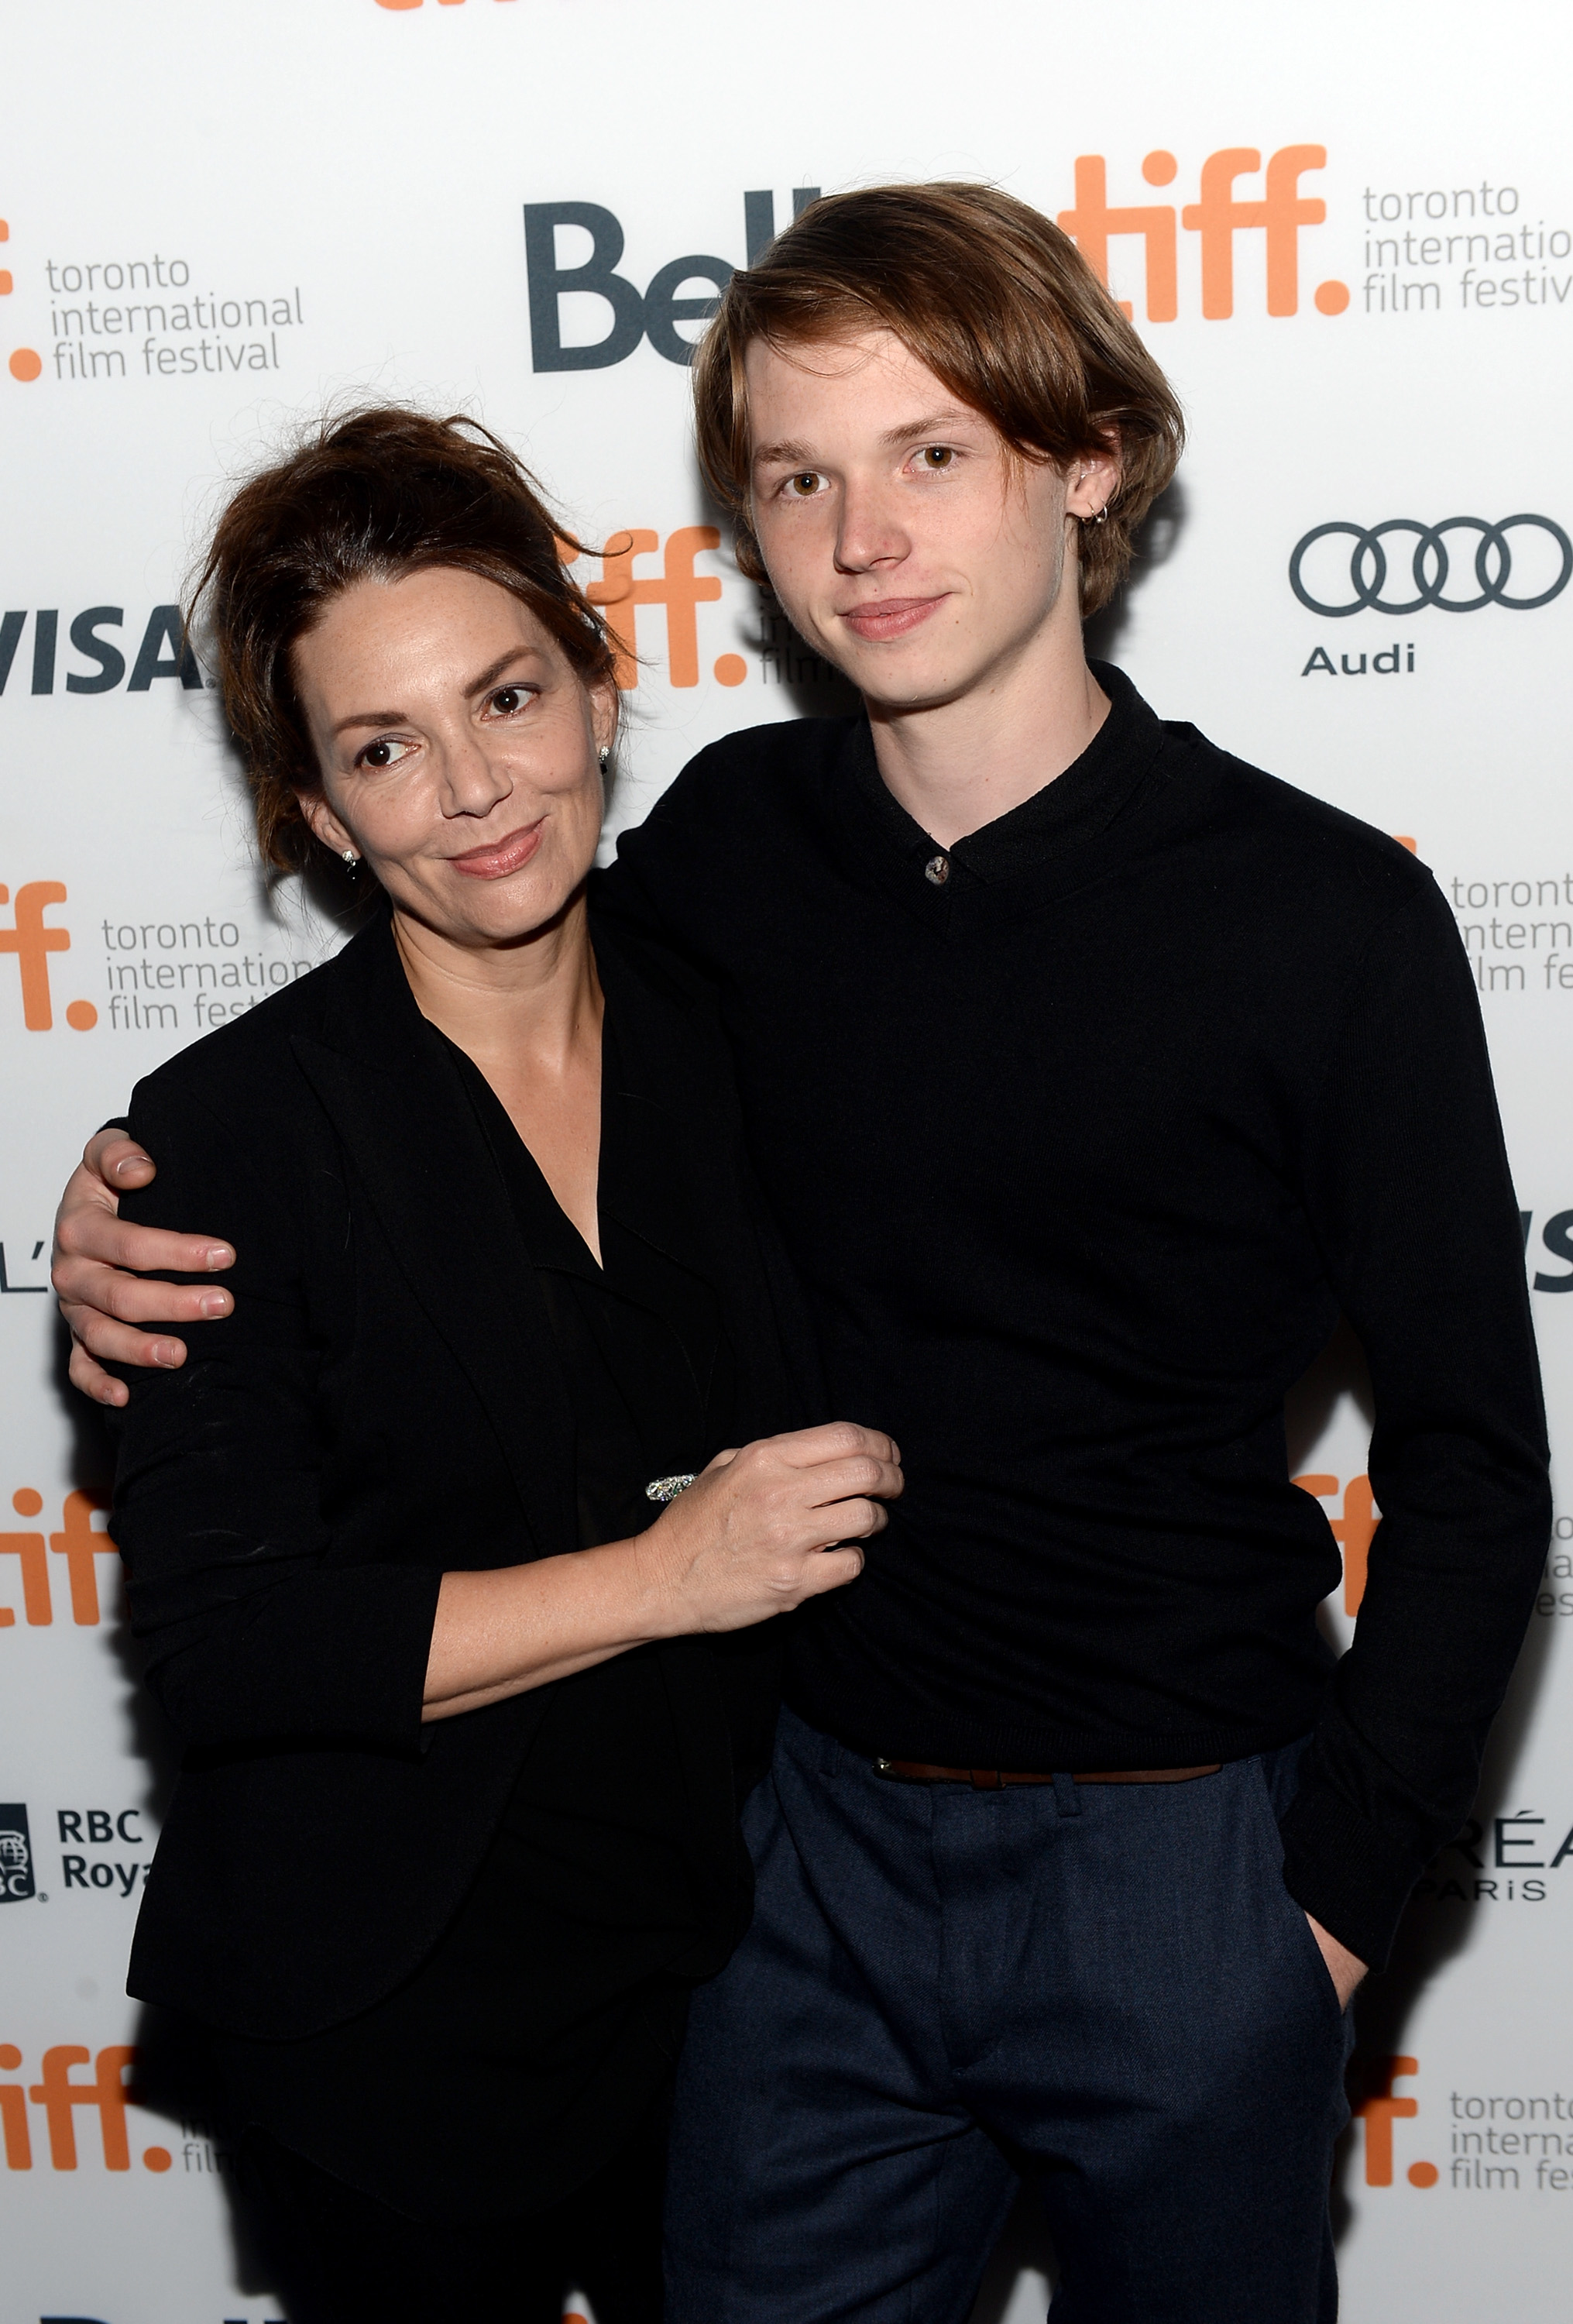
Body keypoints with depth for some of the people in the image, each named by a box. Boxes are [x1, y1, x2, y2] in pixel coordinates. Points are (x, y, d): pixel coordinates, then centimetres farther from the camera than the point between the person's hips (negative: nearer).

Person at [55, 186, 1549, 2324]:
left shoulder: (1328, 917, -13)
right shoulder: (727, 841, -2)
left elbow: (1472, 1463, -5)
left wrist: (1338, 1891, -7)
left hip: (1178, 1856, -3)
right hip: (816, 1829, 3)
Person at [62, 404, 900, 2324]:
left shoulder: (723, 1054, -1)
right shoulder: (235, 1127, -15)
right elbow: (221, 1640, -20)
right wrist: (666, 1572, -22)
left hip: (719, 1959, 4)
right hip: (398, 2038, -4)